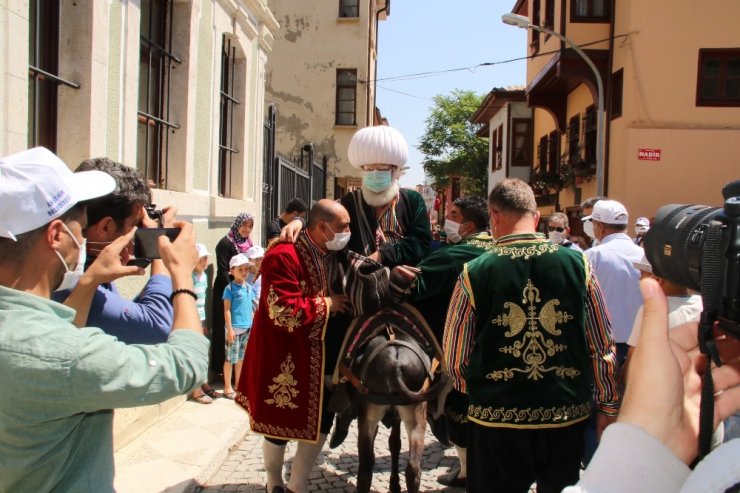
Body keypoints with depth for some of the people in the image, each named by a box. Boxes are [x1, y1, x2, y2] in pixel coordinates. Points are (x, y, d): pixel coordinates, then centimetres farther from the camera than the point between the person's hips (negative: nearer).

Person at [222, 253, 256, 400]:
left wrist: (253, 325, 13)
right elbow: (227, 310, -11)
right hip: (234, 328, -6)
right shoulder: (230, 288, -9)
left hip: (247, 328, 6)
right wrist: (229, 329, -15)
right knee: (230, 359, 2)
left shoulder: (249, 287, 9)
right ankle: (228, 387, 11)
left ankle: (238, 385, 24)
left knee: (241, 358, 14)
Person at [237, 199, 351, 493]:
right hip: (282, 358, -7)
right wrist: (325, 304, -17)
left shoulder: (331, 256, 4)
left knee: (321, 421, 11)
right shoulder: (283, 256, -21)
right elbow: (284, 312, -28)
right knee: (280, 423, 10)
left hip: (318, 356, 8)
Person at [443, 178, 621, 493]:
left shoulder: (474, 273, -10)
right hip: (567, 416, 2)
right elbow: (603, 347, 1)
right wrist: (608, 406, 14)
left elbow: (455, 358, -2)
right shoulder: (578, 264, -5)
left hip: (496, 419, -2)